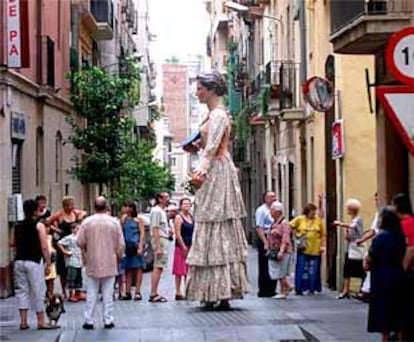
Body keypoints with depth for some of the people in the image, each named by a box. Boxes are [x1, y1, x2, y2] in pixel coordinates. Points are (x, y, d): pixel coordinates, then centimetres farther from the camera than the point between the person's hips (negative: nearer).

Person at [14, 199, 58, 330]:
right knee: (37, 292, 1)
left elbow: (14, 244, 13)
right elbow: (44, 247, -10)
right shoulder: (39, 226, -7)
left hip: (19, 261, 5)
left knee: (22, 290, 9)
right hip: (33, 262, -5)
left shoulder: (18, 226, 9)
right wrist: (48, 264, -7)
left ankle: (23, 321, 9)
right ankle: (41, 322, 5)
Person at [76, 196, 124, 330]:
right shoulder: (114, 222, -5)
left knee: (91, 294, 7)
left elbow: (79, 242, -6)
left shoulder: (87, 222, -8)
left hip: (92, 264, 0)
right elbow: (121, 244, -2)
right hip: (110, 264, 0)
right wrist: (118, 256, 16)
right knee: (108, 294, 6)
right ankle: (108, 320, 7)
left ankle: (89, 320, 7)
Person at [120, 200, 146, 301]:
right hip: (126, 246, 5)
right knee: (128, 270, 7)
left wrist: (140, 247, -13)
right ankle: (127, 292, 9)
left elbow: (142, 233, -5)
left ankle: (138, 292, 1)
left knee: (138, 268, -1)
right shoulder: (123, 219, 12)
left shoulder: (138, 219, -1)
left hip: (135, 246, -5)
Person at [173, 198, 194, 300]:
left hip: (191, 247, 7)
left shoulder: (192, 217, 14)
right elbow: (178, 234, -13)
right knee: (180, 271, -4)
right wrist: (184, 247, -17)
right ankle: (178, 293, -2)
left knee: (189, 271, 9)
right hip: (181, 247, -7)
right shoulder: (179, 218, -6)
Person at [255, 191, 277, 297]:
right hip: (264, 240, -8)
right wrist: (265, 243, -22)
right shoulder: (261, 210, -10)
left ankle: (271, 289, 18)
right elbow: (259, 228, -16)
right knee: (264, 268, -1)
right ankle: (263, 290, 5)